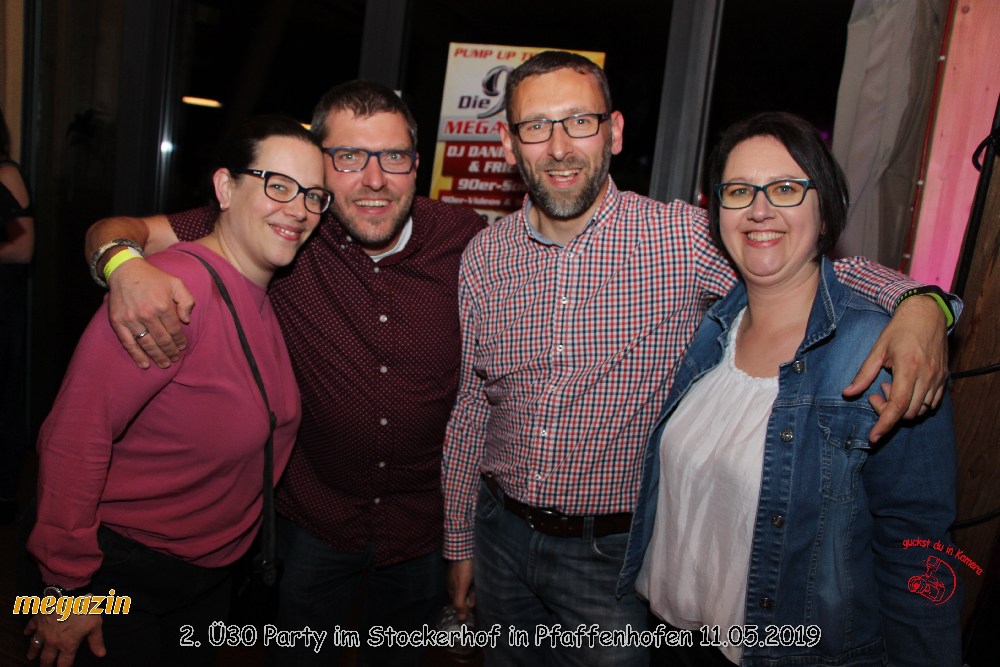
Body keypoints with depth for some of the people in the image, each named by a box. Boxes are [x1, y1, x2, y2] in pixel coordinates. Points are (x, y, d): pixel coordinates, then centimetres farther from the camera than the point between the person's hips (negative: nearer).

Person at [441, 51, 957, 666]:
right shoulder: (484, 258, -4)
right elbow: (471, 409, 4)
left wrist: (920, 303, -28)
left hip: (611, 553, -3)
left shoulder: (684, 240, -15)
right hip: (500, 534, 4)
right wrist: (460, 542, 10)